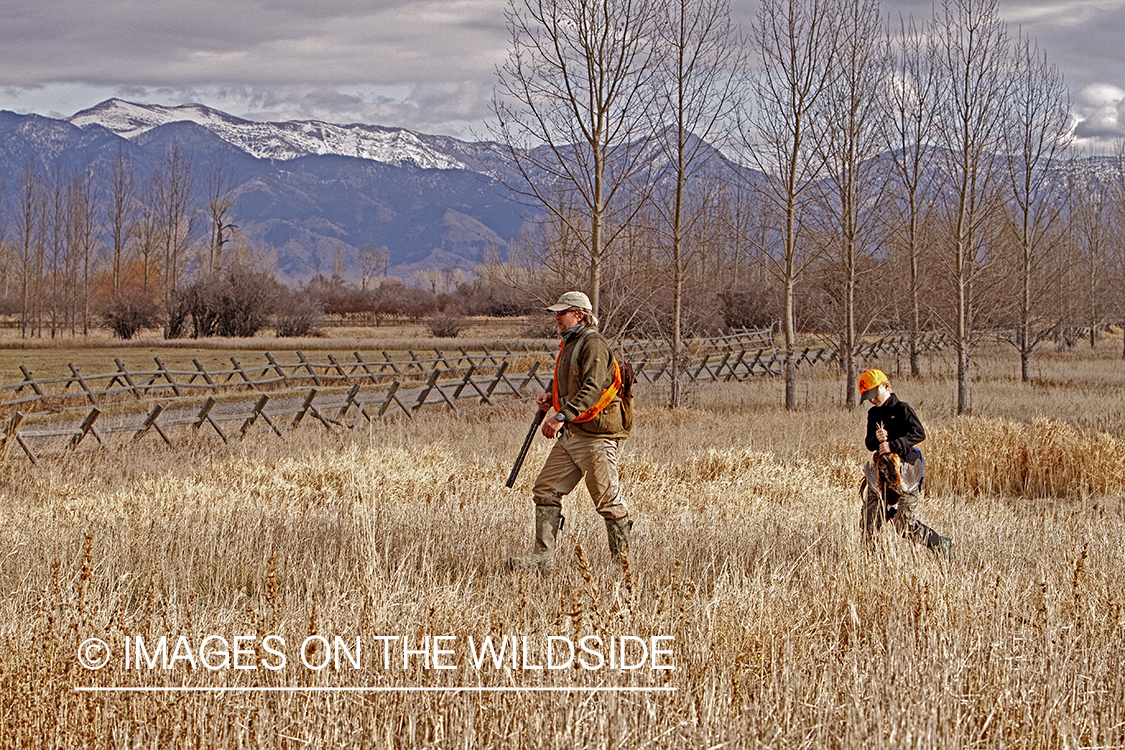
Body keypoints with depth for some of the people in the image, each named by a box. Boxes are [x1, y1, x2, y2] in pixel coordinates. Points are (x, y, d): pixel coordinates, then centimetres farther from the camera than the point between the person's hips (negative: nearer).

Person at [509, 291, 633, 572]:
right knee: (546, 491, 4)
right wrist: (553, 398, 10)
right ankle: (543, 557, 5)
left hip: (596, 435, -10)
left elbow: (593, 390, -26)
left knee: (608, 501, -3)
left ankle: (622, 560, 6)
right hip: (571, 433, 10)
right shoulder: (570, 344, 17)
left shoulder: (594, 344, -14)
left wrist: (562, 416, -34)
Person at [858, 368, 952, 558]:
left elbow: (919, 433, -18)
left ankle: (940, 544, 9)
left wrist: (893, 445, -27)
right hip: (880, 472, 7)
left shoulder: (901, 409, -7)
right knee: (870, 521, 2)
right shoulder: (873, 414, 14)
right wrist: (876, 439, -11)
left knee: (905, 525, -8)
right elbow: (869, 444, 13)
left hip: (904, 470, -7)